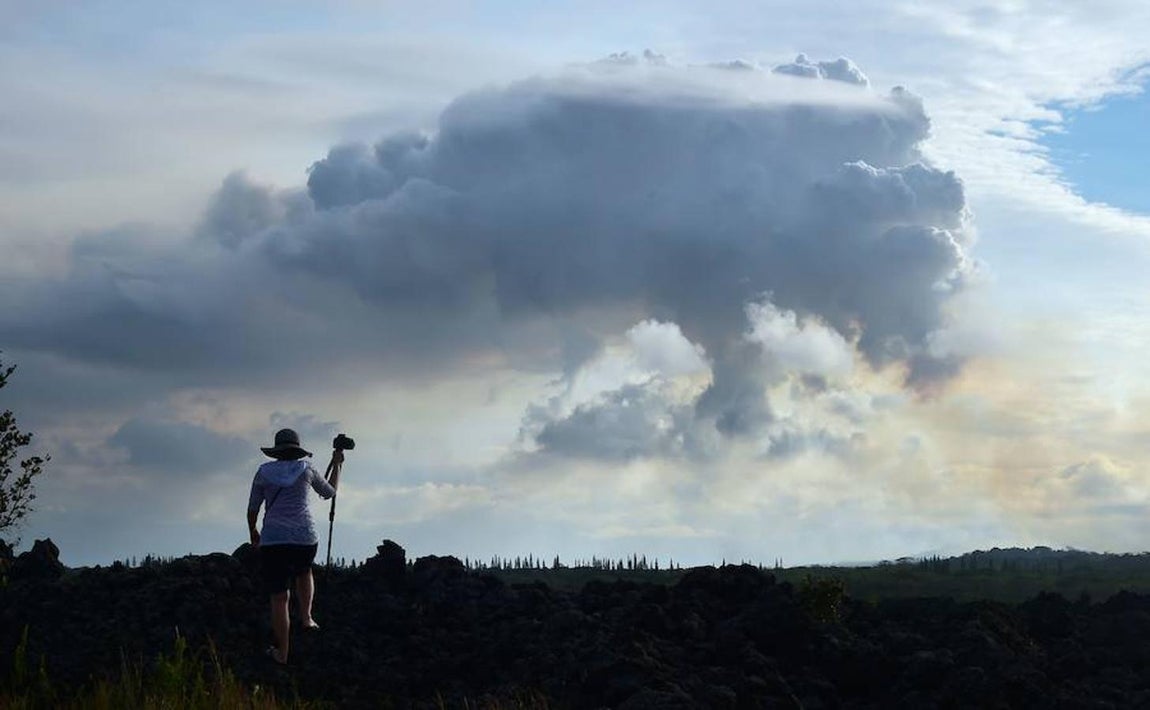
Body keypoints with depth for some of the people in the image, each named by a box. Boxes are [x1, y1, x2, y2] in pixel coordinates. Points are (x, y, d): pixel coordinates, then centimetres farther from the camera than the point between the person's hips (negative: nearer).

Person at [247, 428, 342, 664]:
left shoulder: (264, 472, 6)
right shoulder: (306, 469, 6)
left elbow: (252, 509, 11)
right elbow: (329, 491, 22)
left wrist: (252, 532, 29)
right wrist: (336, 465, 37)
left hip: (273, 539, -1)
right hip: (304, 538, 1)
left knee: (279, 597, 6)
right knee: (304, 571, 35)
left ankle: (282, 652, 9)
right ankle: (306, 616, 20)